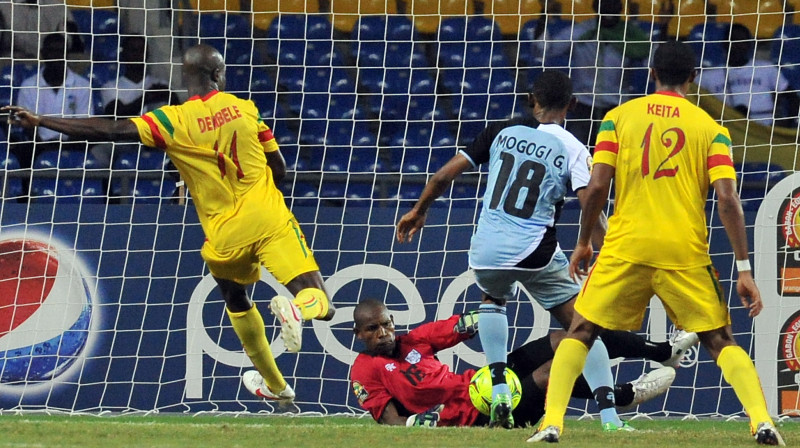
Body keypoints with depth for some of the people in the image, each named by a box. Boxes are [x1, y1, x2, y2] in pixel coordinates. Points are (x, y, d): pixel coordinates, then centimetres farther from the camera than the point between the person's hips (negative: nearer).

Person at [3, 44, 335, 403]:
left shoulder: (173, 121, -8)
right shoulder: (245, 108, 1)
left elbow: (108, 131, -15)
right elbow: (279, 168, 7)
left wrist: (38, 122, -12)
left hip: (226, 234, 0)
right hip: (269, 218, 0)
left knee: (236, 299, 29)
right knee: (319, 304, -4)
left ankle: (273, 384, 35)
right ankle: (298, 308, -39)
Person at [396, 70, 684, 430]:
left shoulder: (501, 132, 7)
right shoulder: (572, 150, -2)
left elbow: (444, 176, 9)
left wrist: (419, 211, 24)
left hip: (487, 249, 3)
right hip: (534, 252, -3)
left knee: (493, 299, 36)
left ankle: (499, 390, 20)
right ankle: (609, 418, -7)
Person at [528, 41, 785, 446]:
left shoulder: (619, 117, 6)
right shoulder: (710, 127, 5)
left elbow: (597, 186, -1)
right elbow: (727, 198, -4)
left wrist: (583, 242, 13)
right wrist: (743, 269, -3)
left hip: (626, 247, 0)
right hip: (686, 253, 0)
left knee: (580, 332, 14)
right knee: (720, 341, 11)